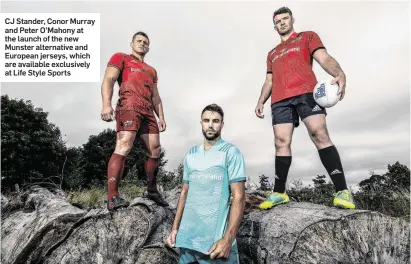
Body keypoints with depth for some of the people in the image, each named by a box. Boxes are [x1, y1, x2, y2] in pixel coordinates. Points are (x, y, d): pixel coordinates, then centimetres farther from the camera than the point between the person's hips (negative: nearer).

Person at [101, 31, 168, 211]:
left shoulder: (151, 71, 31)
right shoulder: (121, 58, 13)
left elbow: (155, 96, 27)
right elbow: (108, 80, -2)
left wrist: (161, 117, 13)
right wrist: (106, 105, -19)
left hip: (148, 112, 7)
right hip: (128, 107, -7)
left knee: (155, 151, 3)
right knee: (123, 148, -20)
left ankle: (152, 190, 17)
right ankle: (112, 198, -21)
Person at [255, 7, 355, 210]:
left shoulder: (307, 37, 20)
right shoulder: (272, 54, 32)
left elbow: (324, 58, 3)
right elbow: (269, 81, 28)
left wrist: (339, 74, -18)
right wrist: (261, 101, 12)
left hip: (306, 93, -4)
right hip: (280, 100, 4)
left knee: (320, 134, -19)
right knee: (281, 142, -6)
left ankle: (342, 191, -19)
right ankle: (279, 193, -3)